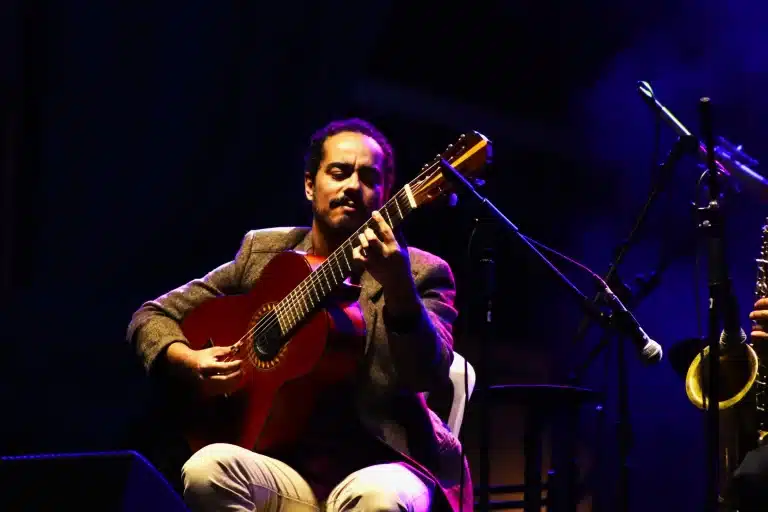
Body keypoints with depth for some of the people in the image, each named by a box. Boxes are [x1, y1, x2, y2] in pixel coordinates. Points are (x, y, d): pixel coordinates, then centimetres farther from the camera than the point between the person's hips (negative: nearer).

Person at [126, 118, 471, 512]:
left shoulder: (420, 272, 4)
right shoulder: (263, 252, 13)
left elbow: (429, 374, -15)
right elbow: (152, 316, 18)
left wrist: (398, 288, -33)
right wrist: (187, 361, -5)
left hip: (381, 466, -3)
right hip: (286, 467, 3)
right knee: (207, 468, -30)